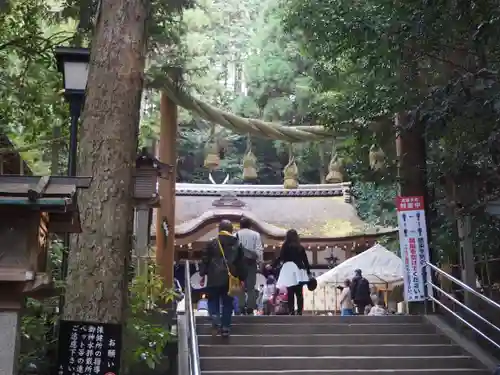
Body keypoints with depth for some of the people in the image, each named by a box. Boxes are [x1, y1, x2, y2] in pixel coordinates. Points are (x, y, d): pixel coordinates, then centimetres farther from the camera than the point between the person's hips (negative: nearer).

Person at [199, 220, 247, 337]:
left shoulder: (212, 243, -2)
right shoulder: (237, 245, 6)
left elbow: (205, 260, -1)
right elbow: (241, 263, 8)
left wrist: (202, 274, 8)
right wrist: (242, 278, 13)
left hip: (214, 278, -2)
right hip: (230, 279, 2)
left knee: (213, 301, 11)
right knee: (227, 303, 10)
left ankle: (216, 321, -12)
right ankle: (225, 327, 9)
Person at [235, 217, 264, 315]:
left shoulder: (237, 234, 0)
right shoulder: (255, 234, 1)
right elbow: (259, 250, -3)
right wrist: (260, 261, 4)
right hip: (251, 261, 0)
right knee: (251, 286, 4)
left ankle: (241, 307, 0)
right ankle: (250, 308, 0)